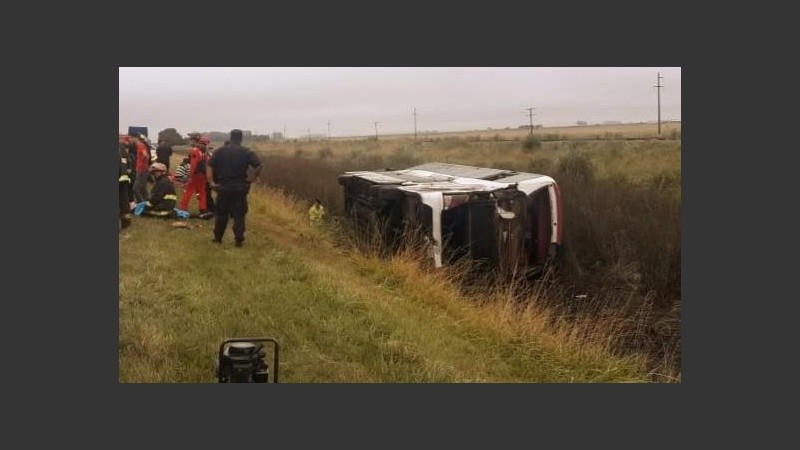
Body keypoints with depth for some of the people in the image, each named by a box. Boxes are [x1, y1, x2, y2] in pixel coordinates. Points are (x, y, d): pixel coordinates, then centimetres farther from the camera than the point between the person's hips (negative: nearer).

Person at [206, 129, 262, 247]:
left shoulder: (220, 151, 4)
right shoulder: (246, 152, -1)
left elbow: (210, 166, -3)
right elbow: (258, 165, -12)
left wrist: (211, 182, -4)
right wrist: (252, 178, -4)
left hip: (223, 186, 1)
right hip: (240, 187, -1)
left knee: (221, 213, 13)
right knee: (239, 214, 3)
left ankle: (218, 237, 20)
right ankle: (239, 240, 2)